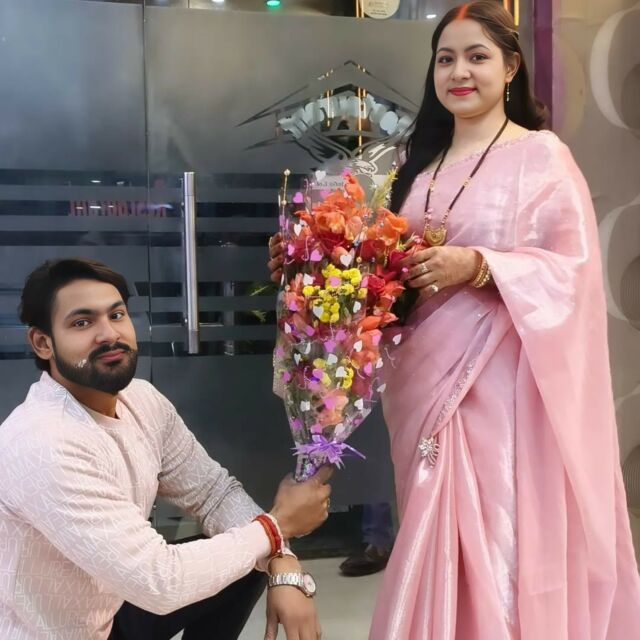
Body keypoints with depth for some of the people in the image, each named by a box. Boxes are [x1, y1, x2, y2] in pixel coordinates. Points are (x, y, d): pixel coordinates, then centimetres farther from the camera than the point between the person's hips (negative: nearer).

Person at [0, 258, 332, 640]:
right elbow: (158, 583, -30)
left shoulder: (142, 399, -6)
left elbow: (214, 491, 0)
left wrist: (285, 570, -17)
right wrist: (279, 524, -18)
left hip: (112, 608, 7)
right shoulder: (43, 447, -30)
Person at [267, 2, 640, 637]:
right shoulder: (421, 160, 14)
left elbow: (574, 267, -11)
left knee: (501, 537, -1)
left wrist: (477, 265, -23)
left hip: (501, 382, -5)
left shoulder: (541, 155, -4)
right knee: (436, 540, 13)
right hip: (425, 376, 6)